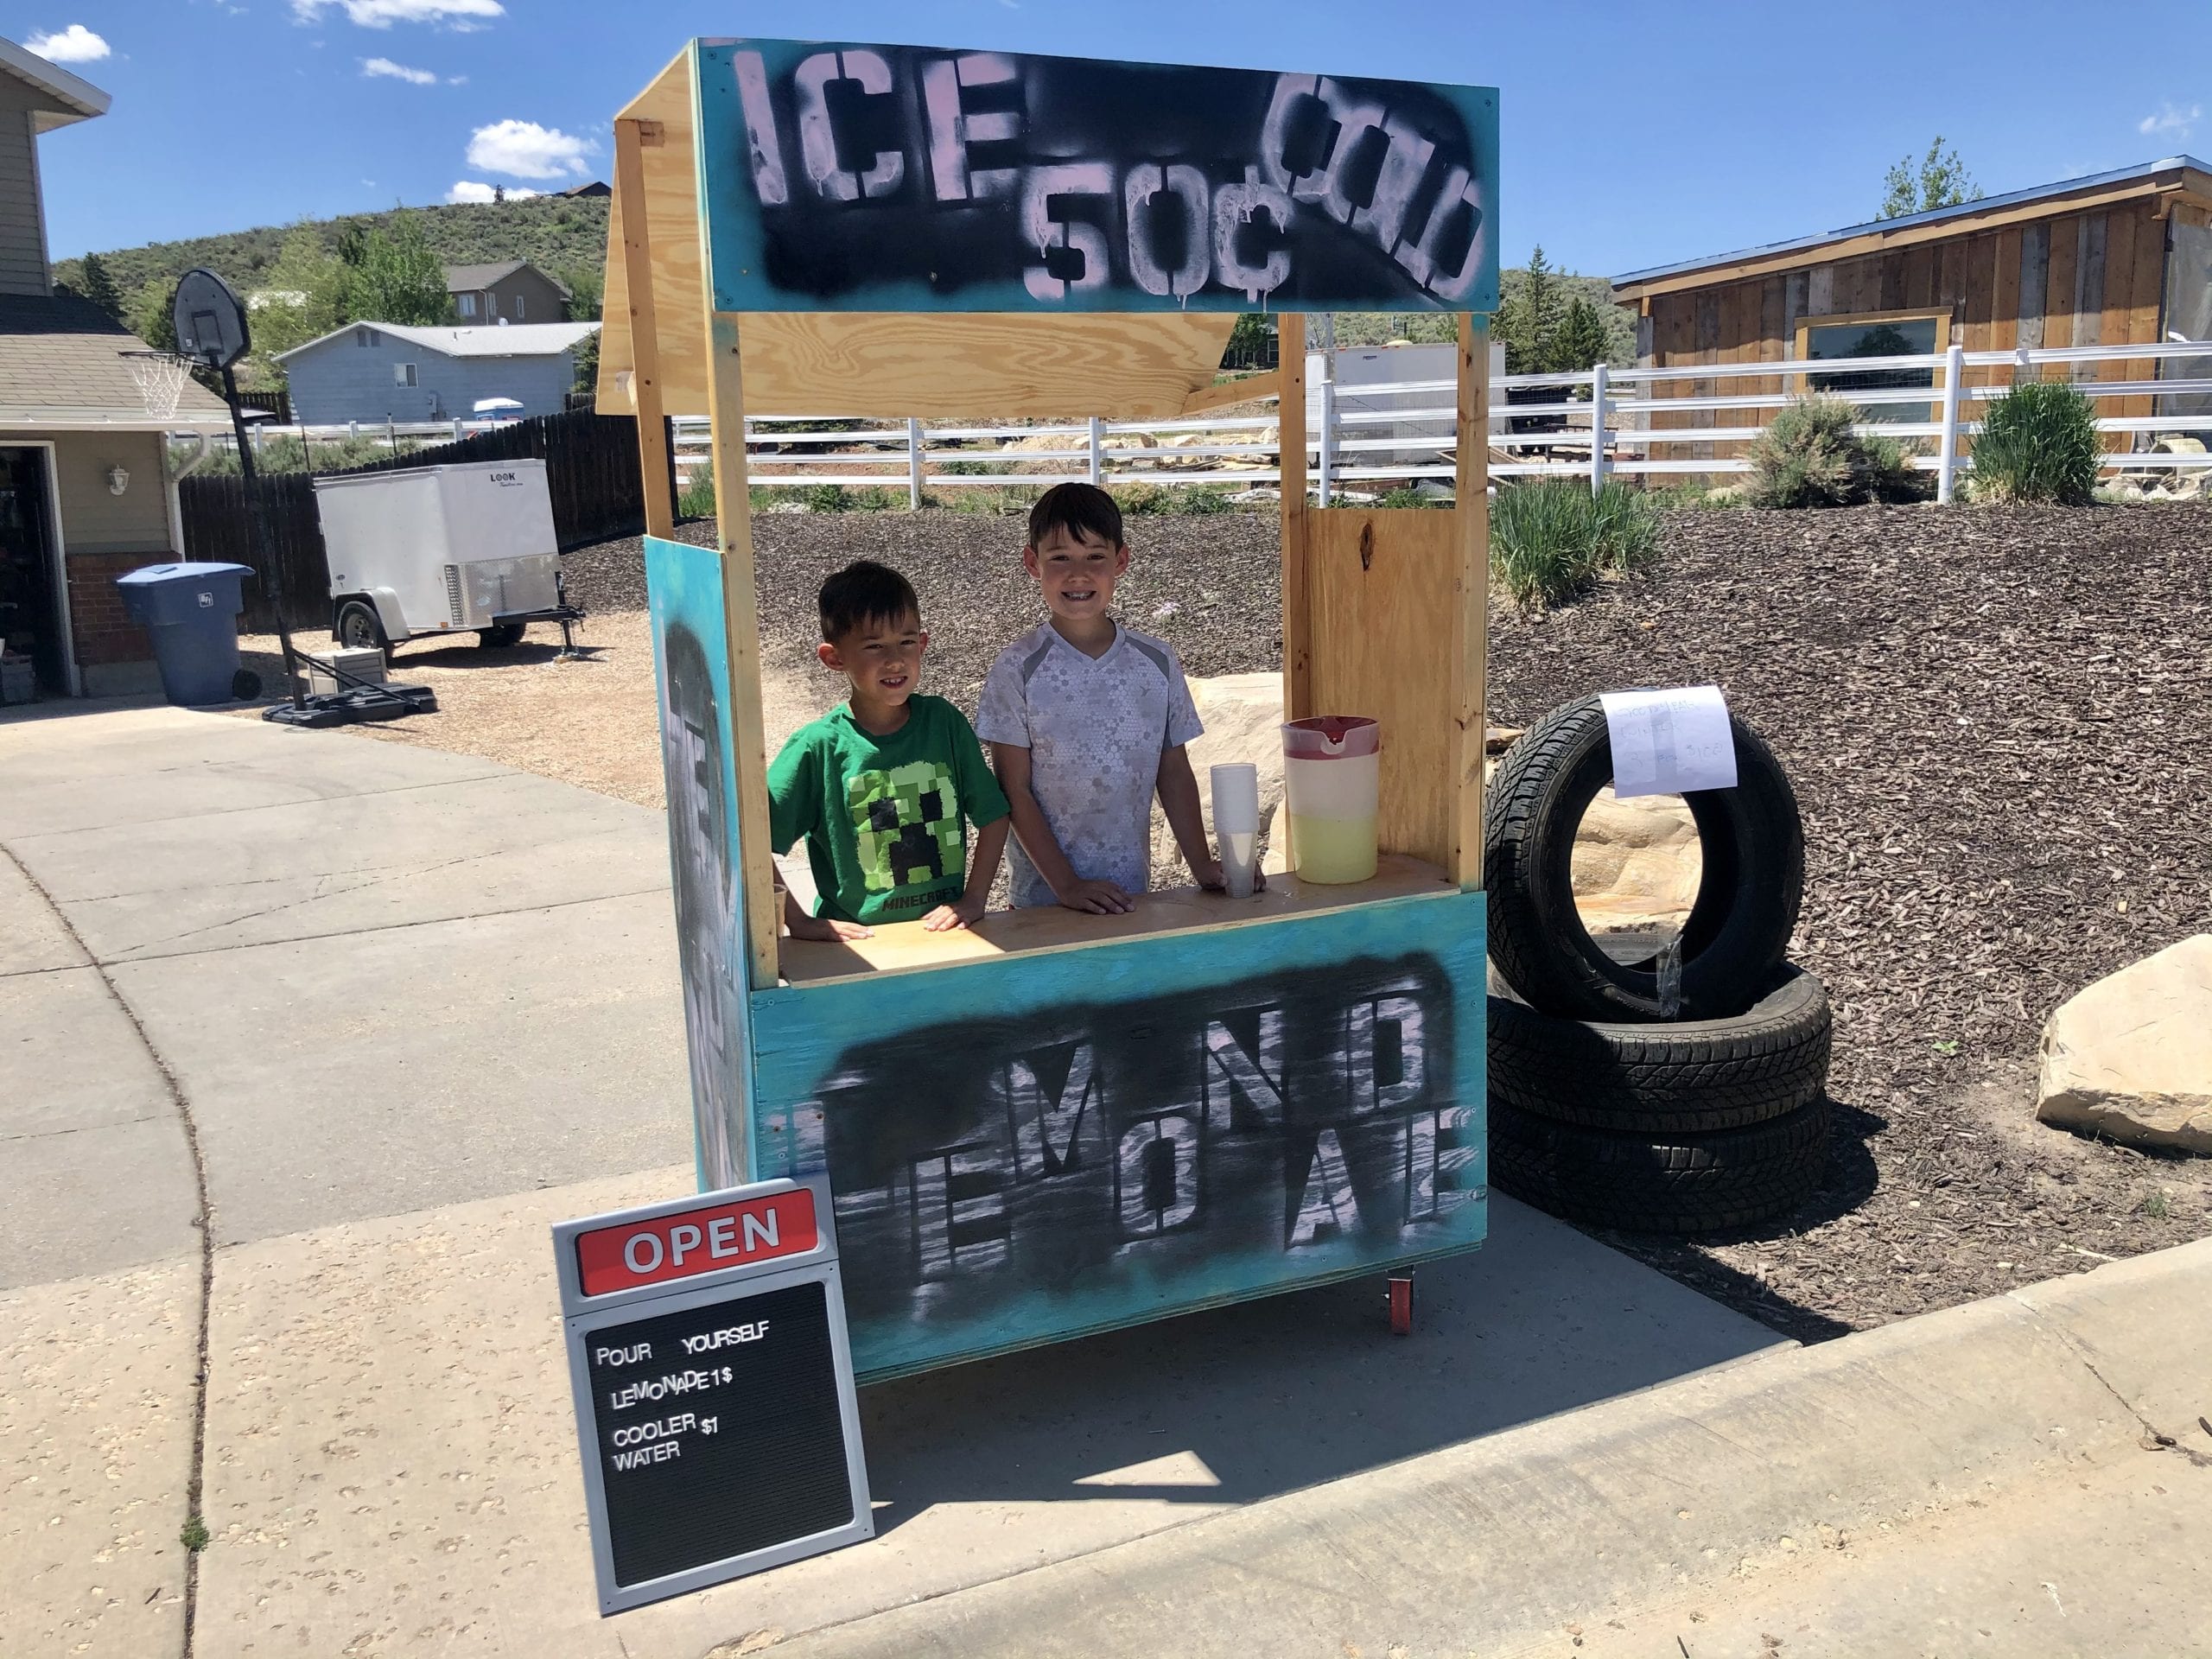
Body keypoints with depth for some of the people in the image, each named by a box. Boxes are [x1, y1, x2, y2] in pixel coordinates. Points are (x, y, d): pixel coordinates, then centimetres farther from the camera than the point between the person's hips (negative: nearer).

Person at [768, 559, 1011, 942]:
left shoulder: (944, 722, 3)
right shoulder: (819, 746, -6)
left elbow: (993, 816, 10)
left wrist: (973, 899, 1)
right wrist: (798, 922, -9)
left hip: (944, 928, 2)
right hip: (857, 937, -2)